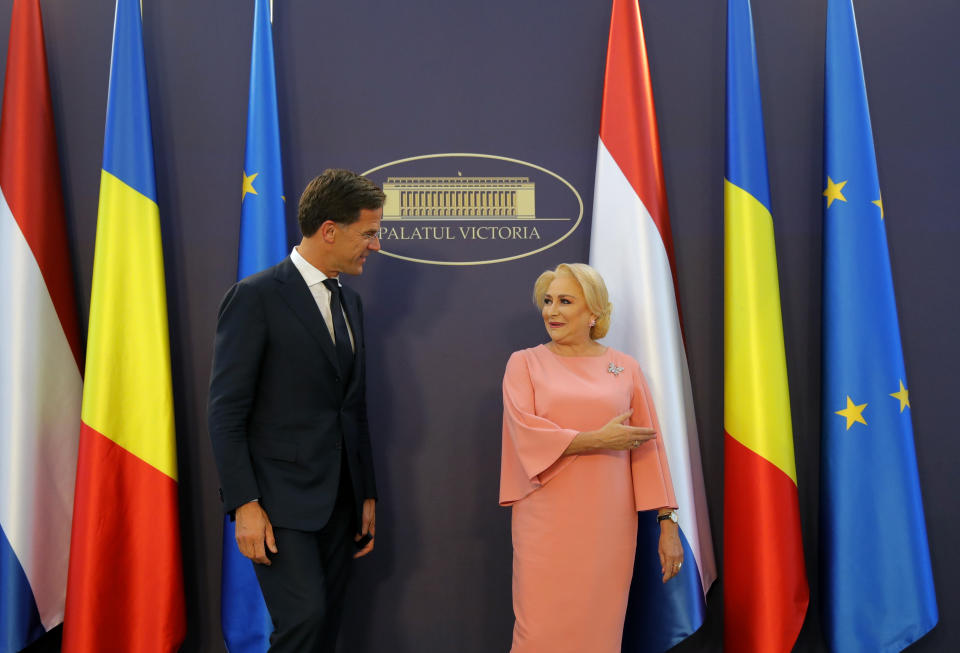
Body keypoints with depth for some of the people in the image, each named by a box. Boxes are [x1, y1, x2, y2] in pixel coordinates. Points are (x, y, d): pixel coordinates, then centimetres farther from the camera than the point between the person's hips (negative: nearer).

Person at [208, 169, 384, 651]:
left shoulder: (350, 302, 13)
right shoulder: (256, 297, -10)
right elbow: (226, 412, -12)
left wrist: (367, 494, 14)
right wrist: (244, 504, -16)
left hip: (340, 500, 7)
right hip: (283, 501, -7)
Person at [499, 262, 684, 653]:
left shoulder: (625, 368, 6)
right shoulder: (525, 363, 3)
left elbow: (649, 449, 5)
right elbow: (526, 433, -9)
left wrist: (667, 522, 1)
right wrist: (598, 439, -12)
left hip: (608, 527, 1)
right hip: (546, 526, -1)